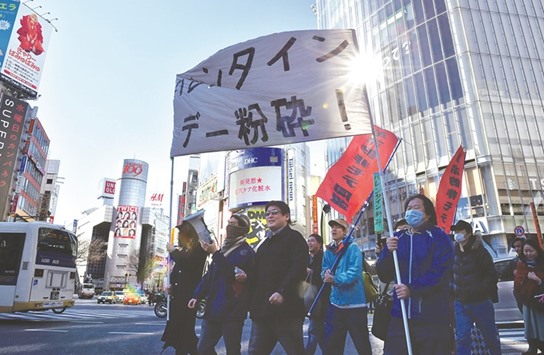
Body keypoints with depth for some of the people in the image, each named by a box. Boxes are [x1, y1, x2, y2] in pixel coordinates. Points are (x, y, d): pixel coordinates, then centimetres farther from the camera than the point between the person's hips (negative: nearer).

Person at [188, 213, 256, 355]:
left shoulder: (246, 251, -7)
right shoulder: (224, 248, 17)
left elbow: (232, 272, -20)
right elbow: (210, 274, 19)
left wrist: (215, 253, -19)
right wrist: (197, 295, 11)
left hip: (232, 310, -7)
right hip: (213, 308, 8)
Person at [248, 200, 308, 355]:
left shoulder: (294, 237, -2)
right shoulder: (265, 242, 23)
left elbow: (299, 268, -16)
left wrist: (282, 292, -25)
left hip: (285, 307, -7)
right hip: (262, 308, 8)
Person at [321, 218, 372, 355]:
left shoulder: (353, 247, -8)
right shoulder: (328, 251, 11)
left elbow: (354, 272, -20)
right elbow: (324, 271, 7)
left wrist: (335, 279, -29)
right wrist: (326, 274, -16)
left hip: (355, 303, -6)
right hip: (335, 302, 6)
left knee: (362, 343, 7)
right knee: (331, 343, 13)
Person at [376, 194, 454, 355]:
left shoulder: (439, 237, -2)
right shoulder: (397, 238, 11)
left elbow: (440, 273, -14)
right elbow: (384, 276, 6)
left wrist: (412, 289, -25)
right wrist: (388, 252, -11)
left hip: (432, 317, -3)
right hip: (400, 316, 4)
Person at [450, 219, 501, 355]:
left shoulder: (479, 251, -11)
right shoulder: (453, 251, 1)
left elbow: (491, 275, -11)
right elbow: (451, 274, 13)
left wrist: (478, 290, -20)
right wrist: (453, 289, 2)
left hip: (480, 301, -3)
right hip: (460, 302, 3)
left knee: (490, 336, 16)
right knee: (462, 338, 0)